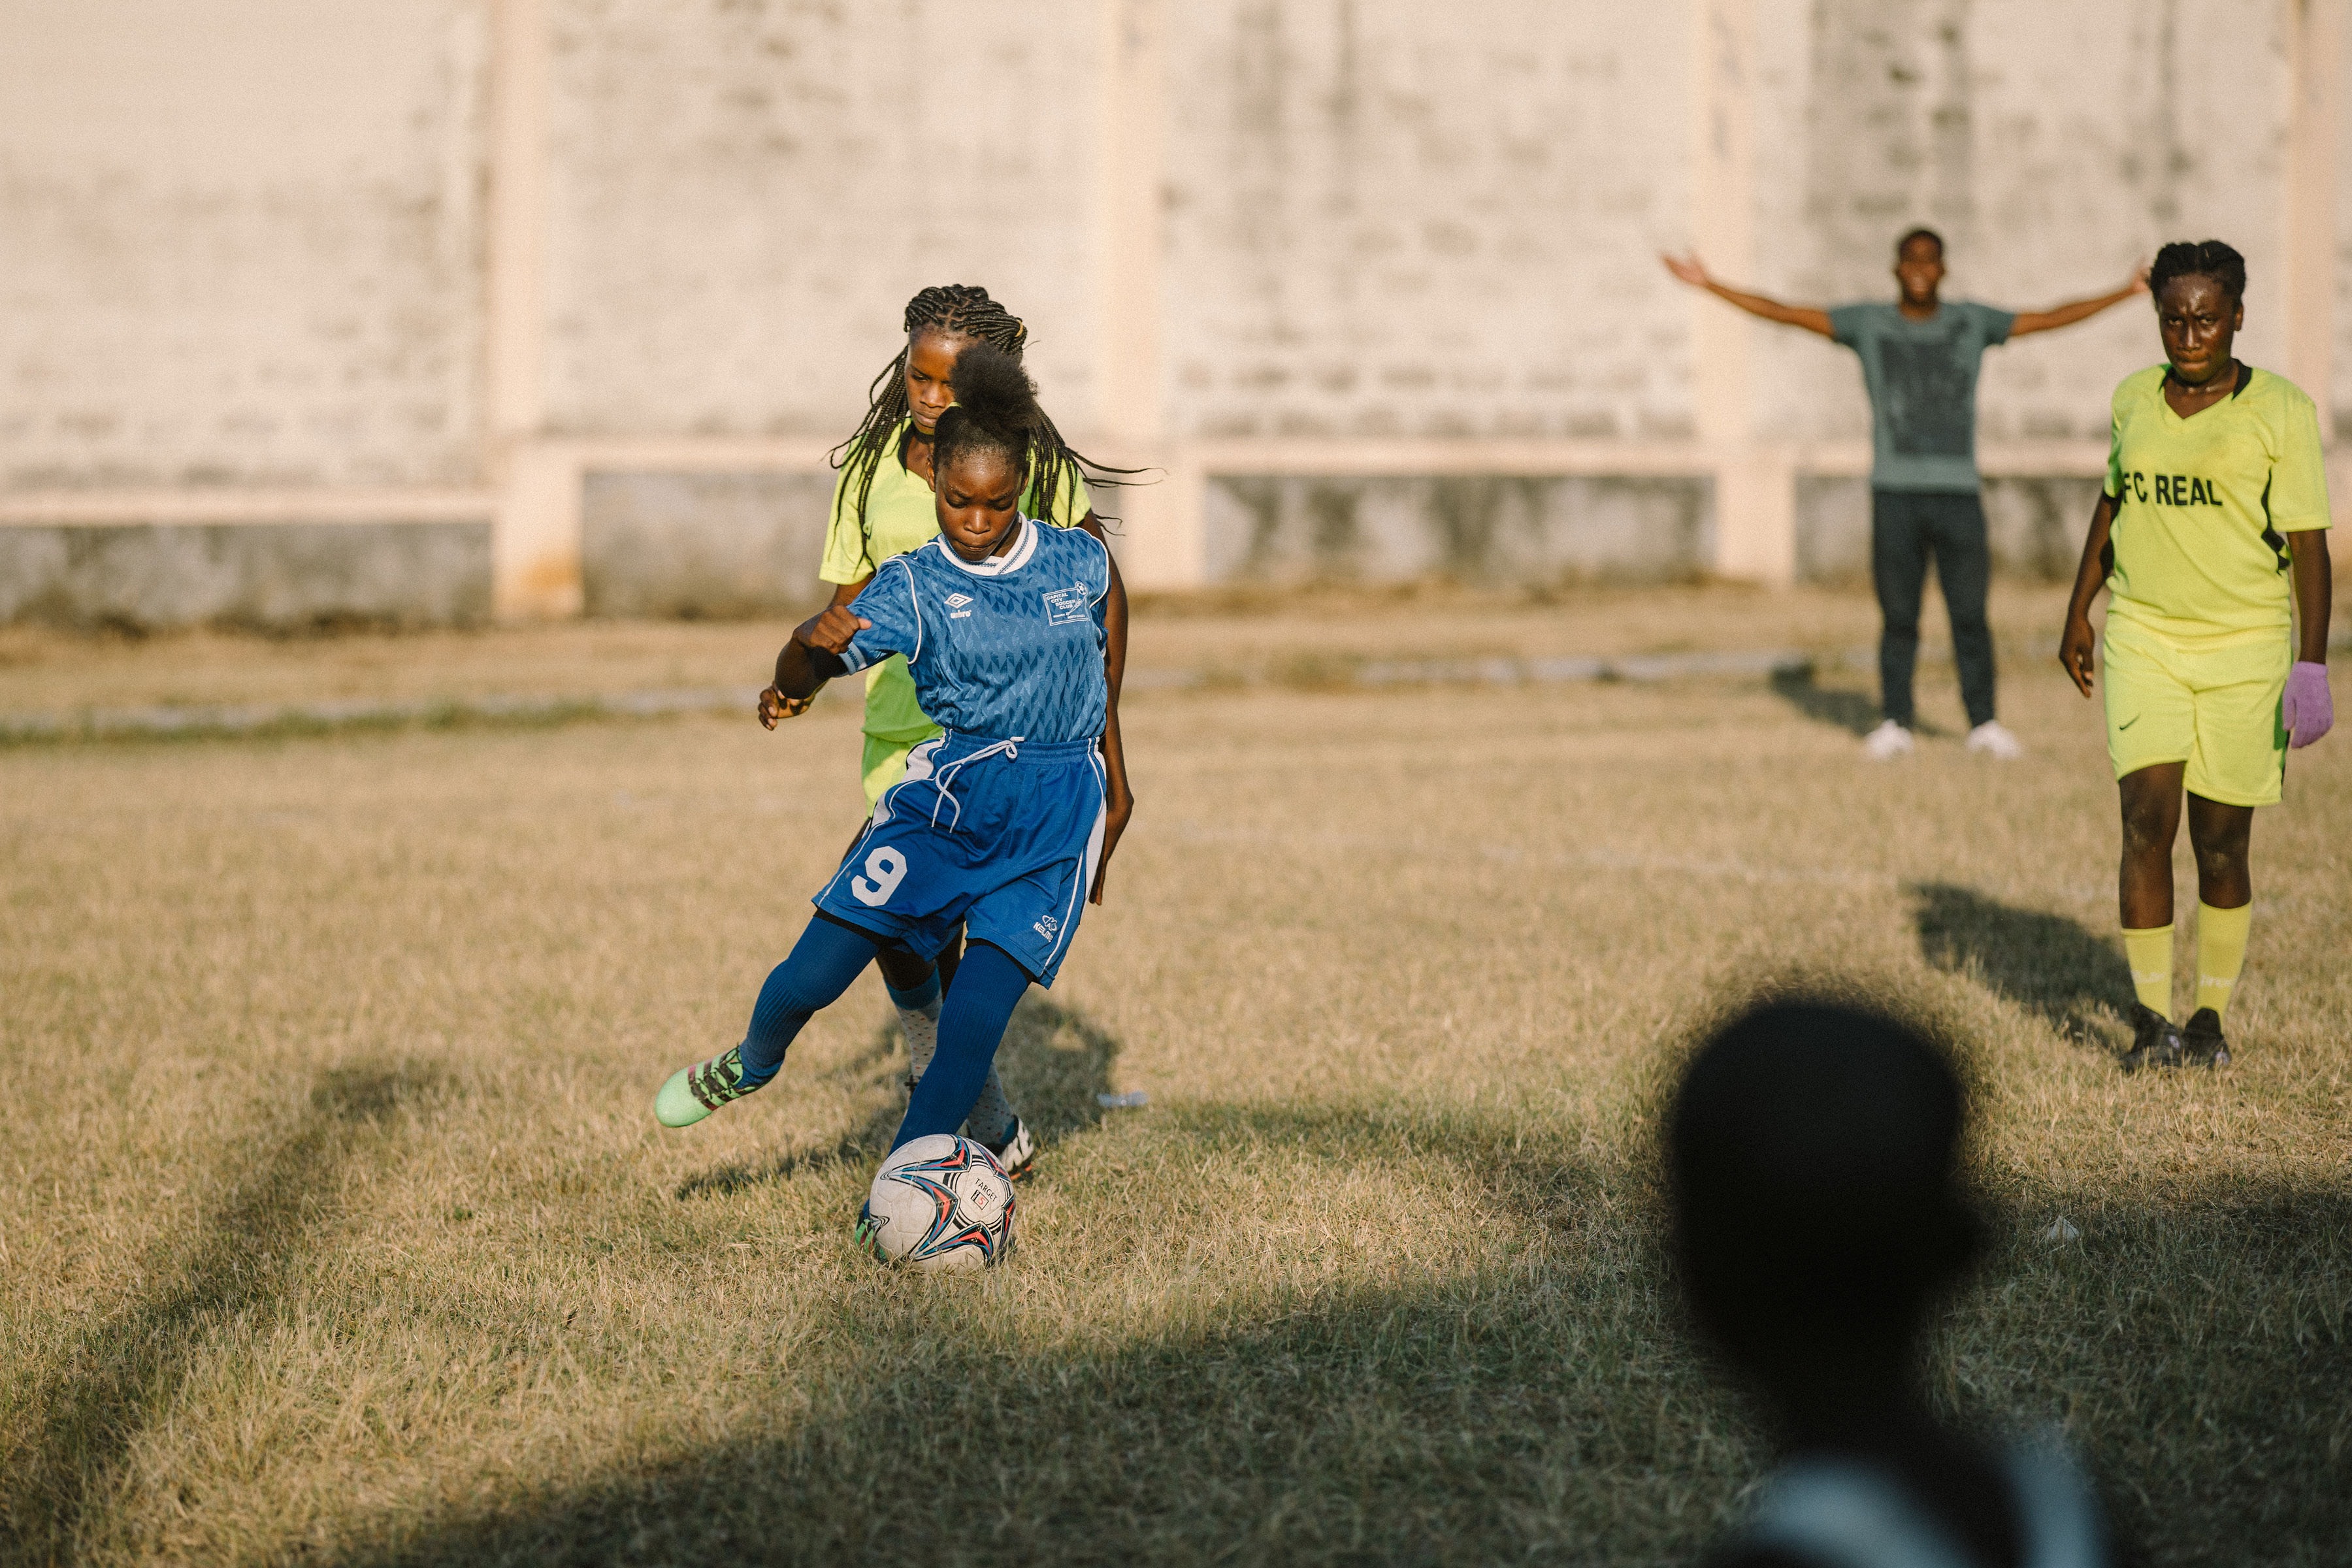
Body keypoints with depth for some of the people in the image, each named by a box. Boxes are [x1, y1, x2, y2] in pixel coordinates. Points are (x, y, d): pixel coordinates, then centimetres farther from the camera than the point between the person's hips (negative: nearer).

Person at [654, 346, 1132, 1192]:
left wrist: (1113, 781, 27)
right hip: (944, 796, 0)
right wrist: (810, 643, -37)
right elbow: (801, 675, -13)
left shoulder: (1080, 562, 2)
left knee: (975, 1019, -13)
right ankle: (750, 1066, 31)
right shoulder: (913, 587, -4)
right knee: (811, 976, -4)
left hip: (1056, 816, 0)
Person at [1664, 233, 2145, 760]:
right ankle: (1895, 724, 8)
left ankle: (1983, 722, 6)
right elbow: (1786, 313, 4)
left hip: (1959, 493, 0)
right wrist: (1709, 286, -1)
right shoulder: (1868, 322, 7)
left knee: (1970, 613, -3)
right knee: (1898, 618, 0)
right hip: (1895, 493, 0)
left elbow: (2049, 319, 13)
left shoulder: (1971, 322, 10)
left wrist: (2129, 292, 12)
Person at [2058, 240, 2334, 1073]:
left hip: (2245, 646, -2)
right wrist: (2078, 613, 19)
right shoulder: (2135, 399, 6)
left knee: (2221, 839, 2)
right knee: (2147, 822, -10)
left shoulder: (2282, 412, -6)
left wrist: (2312, 664, -12)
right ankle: (2151, 1016, -4)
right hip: (2143, 638, 2)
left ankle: (2211, 1016, 18)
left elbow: (2308, 544, -6)